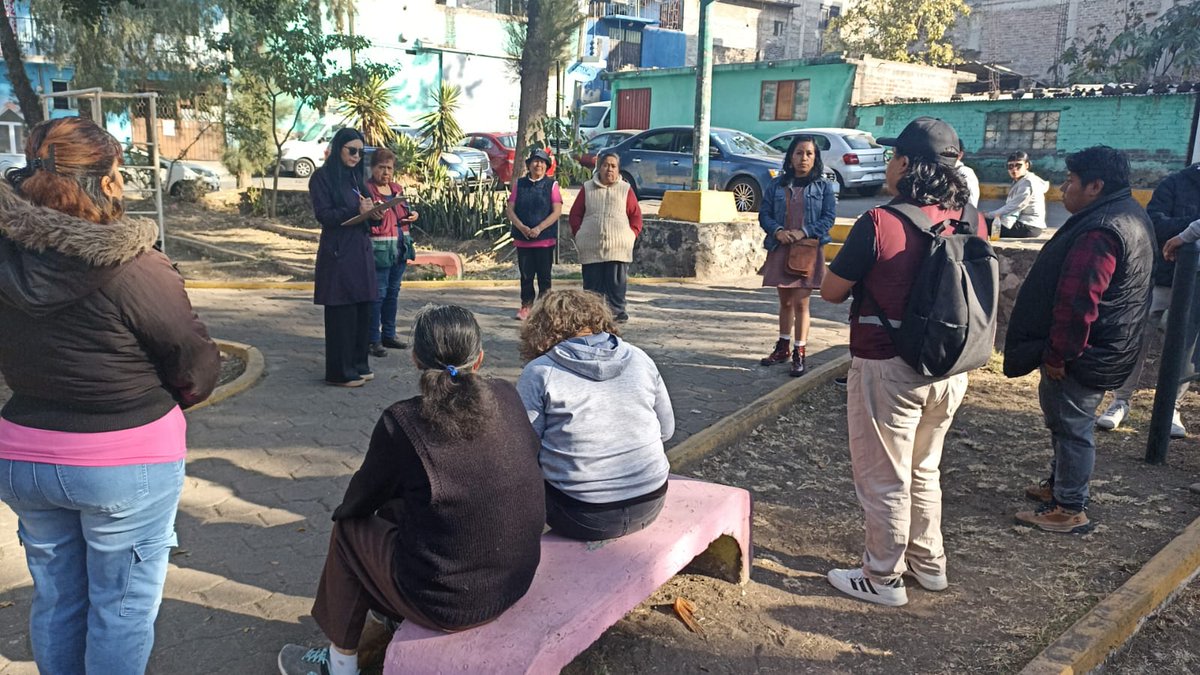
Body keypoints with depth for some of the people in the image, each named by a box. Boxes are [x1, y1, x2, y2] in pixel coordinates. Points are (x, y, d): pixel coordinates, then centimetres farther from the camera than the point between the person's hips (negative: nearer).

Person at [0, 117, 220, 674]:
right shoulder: (136, 270, -24)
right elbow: (197, 364, -15)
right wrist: (170, 401, 5)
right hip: (127, 463, -5)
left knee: (55, 597, 23)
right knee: (122, 606, 13)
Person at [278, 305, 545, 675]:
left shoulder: (402, 422, -16)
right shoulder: (507, 398, -4)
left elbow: (360, 501, -1)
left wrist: (342, 512, 24)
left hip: (448, 602, -5)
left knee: (350, 528, 19)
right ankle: (395, 615, 44)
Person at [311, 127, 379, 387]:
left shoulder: (355, 177, 17)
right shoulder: (323, 176, -4)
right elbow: (323, 214, -12)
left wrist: (370, 210, -5)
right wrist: (356, 210, -23)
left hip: (361, 251, 7)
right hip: (338, 253, -7)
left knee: (362, 312, 7)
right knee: (341, 314, -4)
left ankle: (358, 365, 18)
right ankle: (339, 372, 4)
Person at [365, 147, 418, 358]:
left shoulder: (397, 189, 13)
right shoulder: (367, 190, -9)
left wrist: (413, 215, 4)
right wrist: (373, 218, -33)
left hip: (400, 249, 8)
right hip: (379, 251, -8)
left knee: (393, 293, 15)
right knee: (377, 295, -6)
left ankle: (388, 334, 26)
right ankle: (373, 340, 1)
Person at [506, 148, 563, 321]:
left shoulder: (551, 185, 2)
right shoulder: (519, 184, 7)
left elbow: (557, 211, -6)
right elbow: (510, 209, 4)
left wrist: (539, 228, -15)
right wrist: (522, 227, -12)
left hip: (545, 239, -2)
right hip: (522, 238, 2)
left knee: (544, 274, 4)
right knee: (526, 274, 7)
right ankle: (526, 306, 17)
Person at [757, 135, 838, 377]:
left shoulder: (824, 186, 1)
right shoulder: (776, 185, 6)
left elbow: (829, 218, -3)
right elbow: (764, 214, 3)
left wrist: (804, 232, -17)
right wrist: (777, 231, -16)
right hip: (780, 250, 3)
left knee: (801, 302, -4)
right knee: (785, 301, 14)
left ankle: (799, 354, 4)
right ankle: (783, 347, 27)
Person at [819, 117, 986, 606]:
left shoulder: (880, 223, -21)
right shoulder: (973, 222, -2)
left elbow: (831, 290, -12)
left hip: (887, 369, -6)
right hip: (950, 369, 7)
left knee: (883, 479, 9)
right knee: (923, 471, 24)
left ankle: (882, 579, 22)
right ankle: (928, 562, 37)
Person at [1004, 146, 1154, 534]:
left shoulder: (1099, 231, -25)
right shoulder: (1130, 215, 12)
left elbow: (1077, 302, -28)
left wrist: (1057, 355, -19)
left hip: (1082, 356, -11)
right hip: (1106, 349, 11)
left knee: (1071, 427, 0)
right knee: (1063, 420, 22)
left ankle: (1070, 510, 12)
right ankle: (1058, 485, 37)